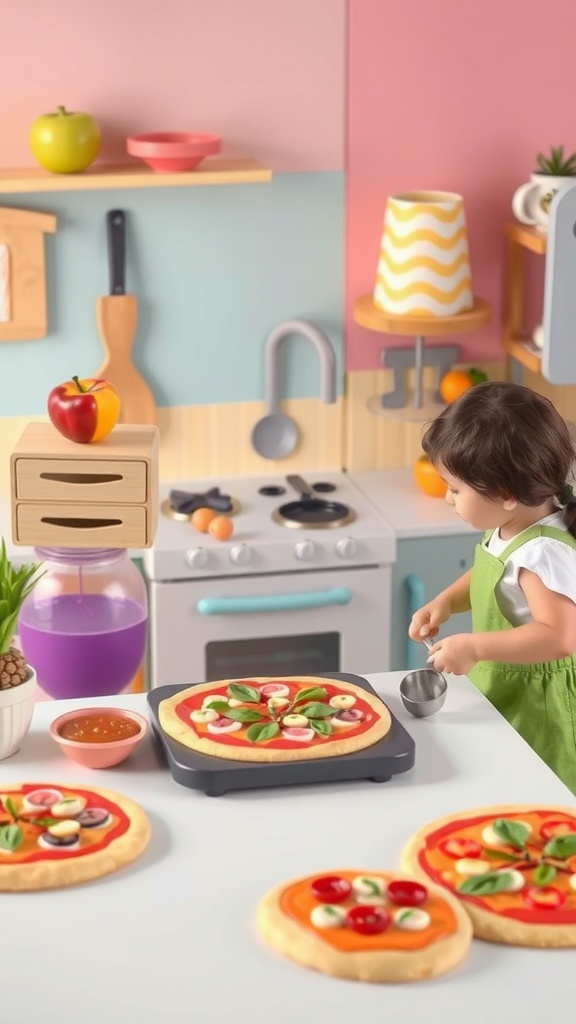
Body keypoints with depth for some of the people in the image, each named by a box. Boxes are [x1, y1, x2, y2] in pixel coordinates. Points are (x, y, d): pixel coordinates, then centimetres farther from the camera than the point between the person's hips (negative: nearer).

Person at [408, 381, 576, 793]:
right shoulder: (508, 530, 0)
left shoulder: (540, 554, -28)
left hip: (537, 713, -9)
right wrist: (445, 601, 3)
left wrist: (474, 647, -33)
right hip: (505, 697, 9)